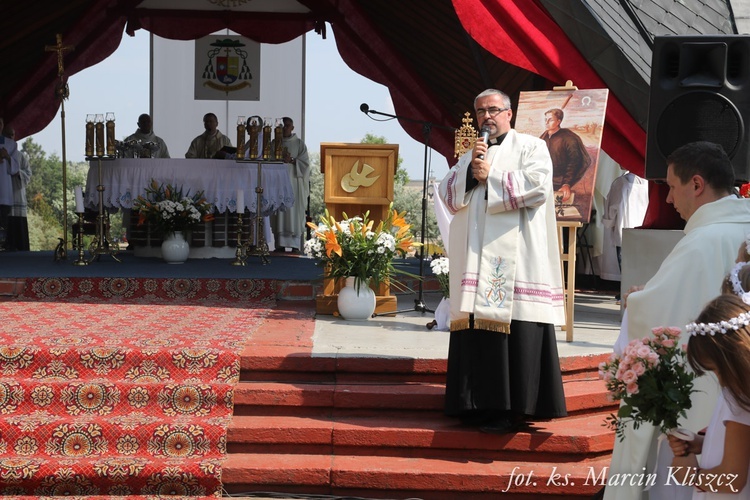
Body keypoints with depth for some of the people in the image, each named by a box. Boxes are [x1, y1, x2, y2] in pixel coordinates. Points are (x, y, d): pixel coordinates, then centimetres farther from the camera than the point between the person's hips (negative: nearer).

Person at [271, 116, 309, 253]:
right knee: (279, 214, -1)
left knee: (294, 213, -6)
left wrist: (292, 160, -14)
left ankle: (295, 245, -5)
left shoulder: (299, 143, 7)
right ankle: (280, 245, 1)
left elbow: (305, 162, 1)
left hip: (294, 182, -2)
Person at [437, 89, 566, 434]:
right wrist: (470, 172, -4)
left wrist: (490, 177, -6)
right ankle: (479, 404, 6)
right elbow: (448, 195, 13)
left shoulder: (531, 147, 7)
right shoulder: (470, 156, 24)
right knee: (477, 331, 0)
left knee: (512, 333, -9)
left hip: (514, 260, -5)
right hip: (475, 262, 5)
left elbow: (538, 185, -11)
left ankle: (511, 408, -5)